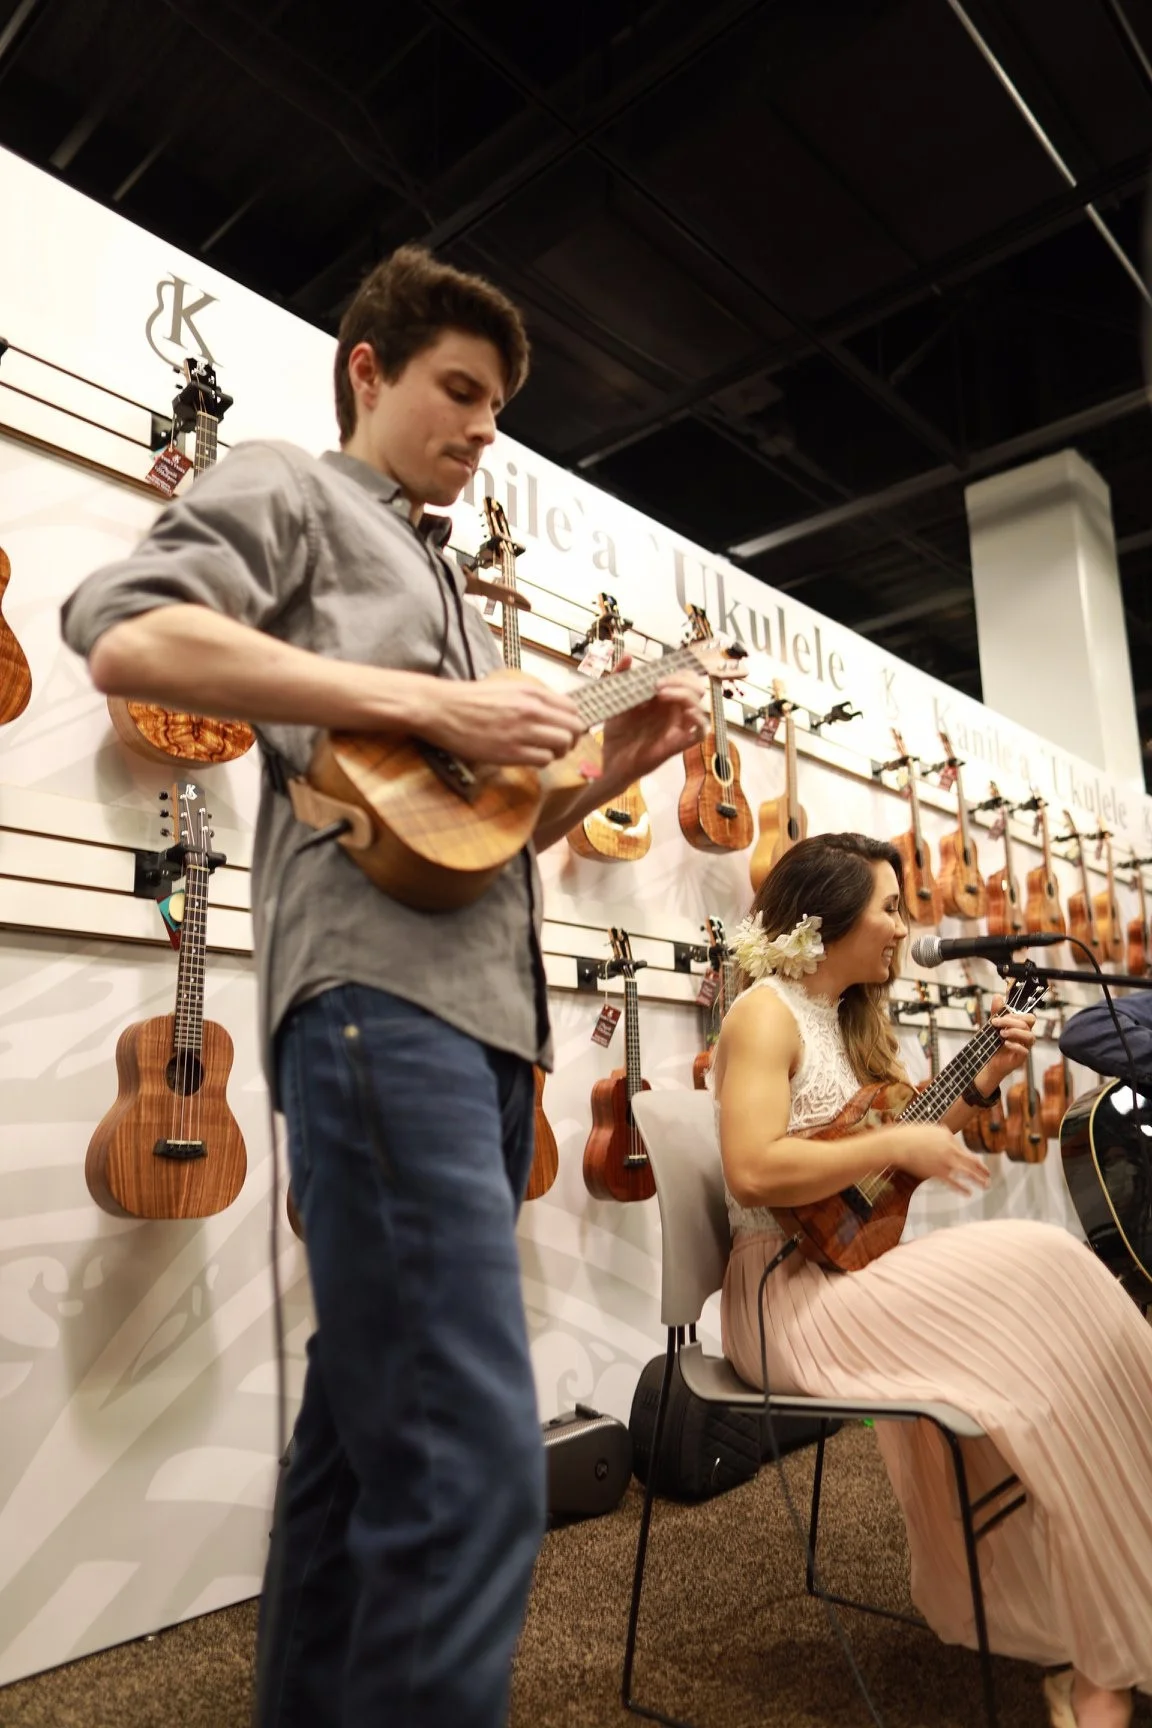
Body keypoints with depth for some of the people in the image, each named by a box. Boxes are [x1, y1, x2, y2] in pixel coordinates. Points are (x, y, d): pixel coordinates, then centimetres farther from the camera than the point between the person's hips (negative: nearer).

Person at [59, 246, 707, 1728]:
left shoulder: (441, 583, 33)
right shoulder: (287, 488, 11)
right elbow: (127, 634, -10)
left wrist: (617, 761, 15)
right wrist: (433, 704, -13)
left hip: (488, 1008, 9)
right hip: (377, 995, -9)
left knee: (365, 1429, 14)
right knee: (473, 1468, -14)